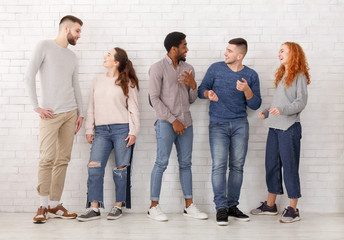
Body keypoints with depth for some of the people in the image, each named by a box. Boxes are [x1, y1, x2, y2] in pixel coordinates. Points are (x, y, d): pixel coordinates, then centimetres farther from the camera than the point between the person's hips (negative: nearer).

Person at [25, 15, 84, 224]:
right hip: (51, 113, -5)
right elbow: (30, 76, -5)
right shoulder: (45, 46, 1)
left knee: (63, 160, 4)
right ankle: (43, 207, -1)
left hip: (70, 113, 6)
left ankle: (55, 205, 10)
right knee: (48, 159, -9)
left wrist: (80, 113, 12)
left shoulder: (72, 57, 18)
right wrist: (37, 107, -9)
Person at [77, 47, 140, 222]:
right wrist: (89, 129, 10)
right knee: (94, 166, -8)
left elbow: (133, 109, 0)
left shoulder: (127, 83, 2)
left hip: (122, 129, -4)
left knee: (120, 168, 0)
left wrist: (133, 132, -7)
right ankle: (94, 208, -4)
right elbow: (91, 108, 16)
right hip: (101, 130, 4)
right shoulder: (98, 80, 15)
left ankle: (118, 206, 13)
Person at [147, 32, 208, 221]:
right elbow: (154, 98, -9)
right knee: (162, 163, -7)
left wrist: (193, 85, -5)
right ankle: (153, 207, 1)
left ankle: (189, 206, 13)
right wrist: (173, 120, -13)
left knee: (185, 163, 8)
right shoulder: (158, 68, -4)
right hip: (166, 123, -6)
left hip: (186, 123, 6)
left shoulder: (188, 69, 14)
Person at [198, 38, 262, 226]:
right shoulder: (216, 68, 4)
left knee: (237, 166, 3)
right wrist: (208, 94, -15)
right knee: (219, 165, -11)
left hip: (240, 124, 2)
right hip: (218, 125, -1)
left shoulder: (251, 75, 5)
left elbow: (255, 105, 4)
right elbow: (201, 90, 8)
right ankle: (220, 208, -6)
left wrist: (247, 90, -14)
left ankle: (232, 206, 13)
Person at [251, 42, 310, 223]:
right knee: (271, 165, 11)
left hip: (289, 128, -8)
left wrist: (282, 110, -26)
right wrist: (266, 112, 8)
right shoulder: (280, 76, 18)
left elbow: (301, 102, -13)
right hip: (274, 127, 8)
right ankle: (270, 205, 22)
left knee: (290, 167, -3)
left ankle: (293, 210, 5)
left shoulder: (299, 76, -5)